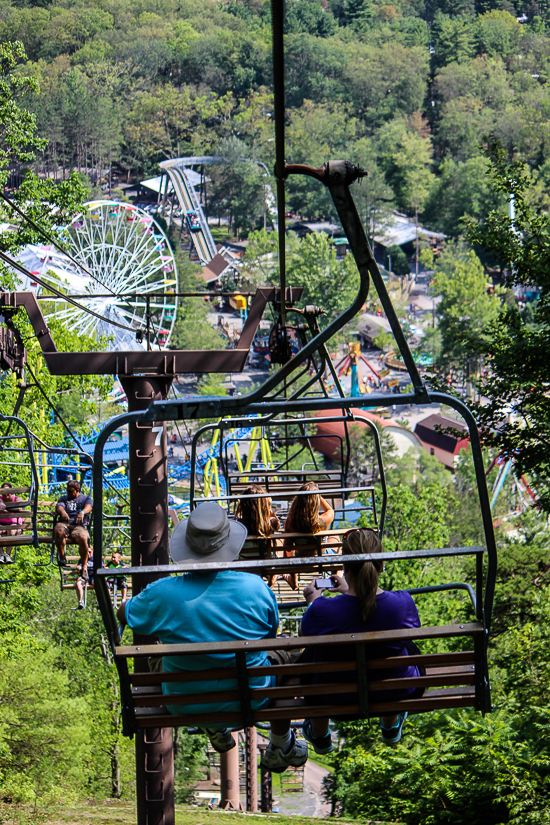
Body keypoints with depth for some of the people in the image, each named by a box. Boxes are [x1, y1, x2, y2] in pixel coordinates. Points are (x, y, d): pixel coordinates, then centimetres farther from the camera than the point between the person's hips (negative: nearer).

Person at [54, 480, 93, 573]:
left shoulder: (85, 498, 19)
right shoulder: (63, 499, 27)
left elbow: (88, 507, -4)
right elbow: (59, 507, 5)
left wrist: (82, 512, -29)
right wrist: (63, 512, -22)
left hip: (79, 526, -2)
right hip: (64, 524, 2)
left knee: (83, 538, -35)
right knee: (58, 531, -36)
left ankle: (84, 567, -23)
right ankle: (62, 557, -22)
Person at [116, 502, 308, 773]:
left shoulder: (162, 594, -21)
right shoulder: (255, 587, -20)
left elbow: (123, 614, 1)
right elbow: (271, 636, -1)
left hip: (184, 705, 1)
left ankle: (216, 731, 52)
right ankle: (280, 747, 48)